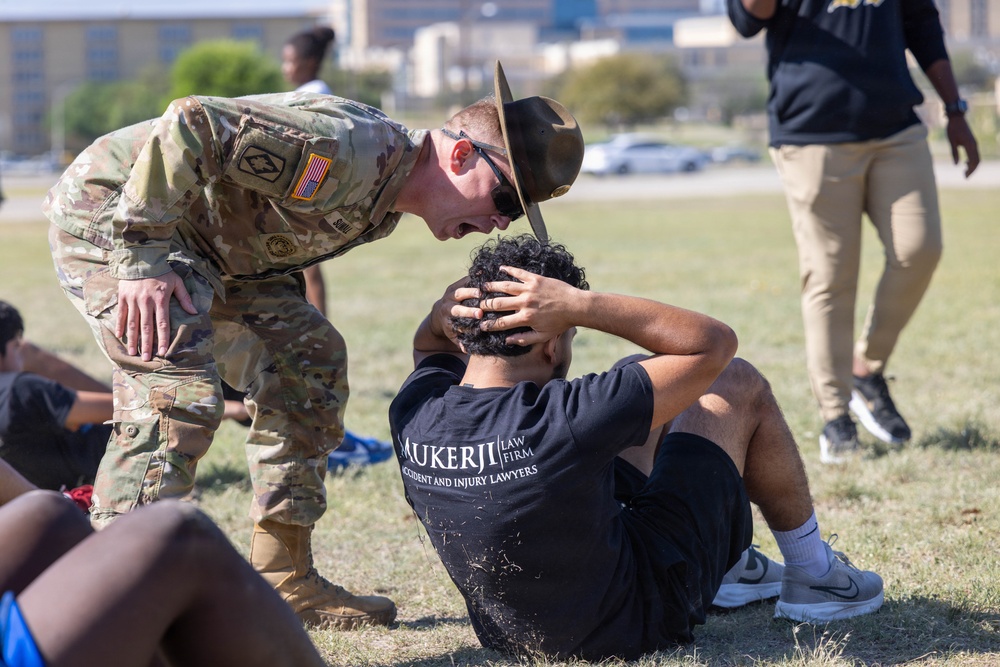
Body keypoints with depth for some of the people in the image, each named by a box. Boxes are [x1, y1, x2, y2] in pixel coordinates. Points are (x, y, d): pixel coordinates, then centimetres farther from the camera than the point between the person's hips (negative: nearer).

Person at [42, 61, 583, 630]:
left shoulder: (385, 206, 3)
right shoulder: (344, 151, -30)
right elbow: (190, 125, -34)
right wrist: (143, 259, -31)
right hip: (111, 212, -10)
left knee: (311, 363, 9)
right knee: (177, 393, -25)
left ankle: (283, 581, 13)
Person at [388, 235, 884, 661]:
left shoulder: (412, 413, -16)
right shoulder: (564, 422, -34)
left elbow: (428, 345, 13)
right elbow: (714, 343, -22)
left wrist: (445, 314, -12)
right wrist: (581, 304, -29)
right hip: (638, 618, -6)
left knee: (644, 390, 21)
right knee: (737, 386, 8)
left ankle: (729, 563, 38)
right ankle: (814, 576, 25)